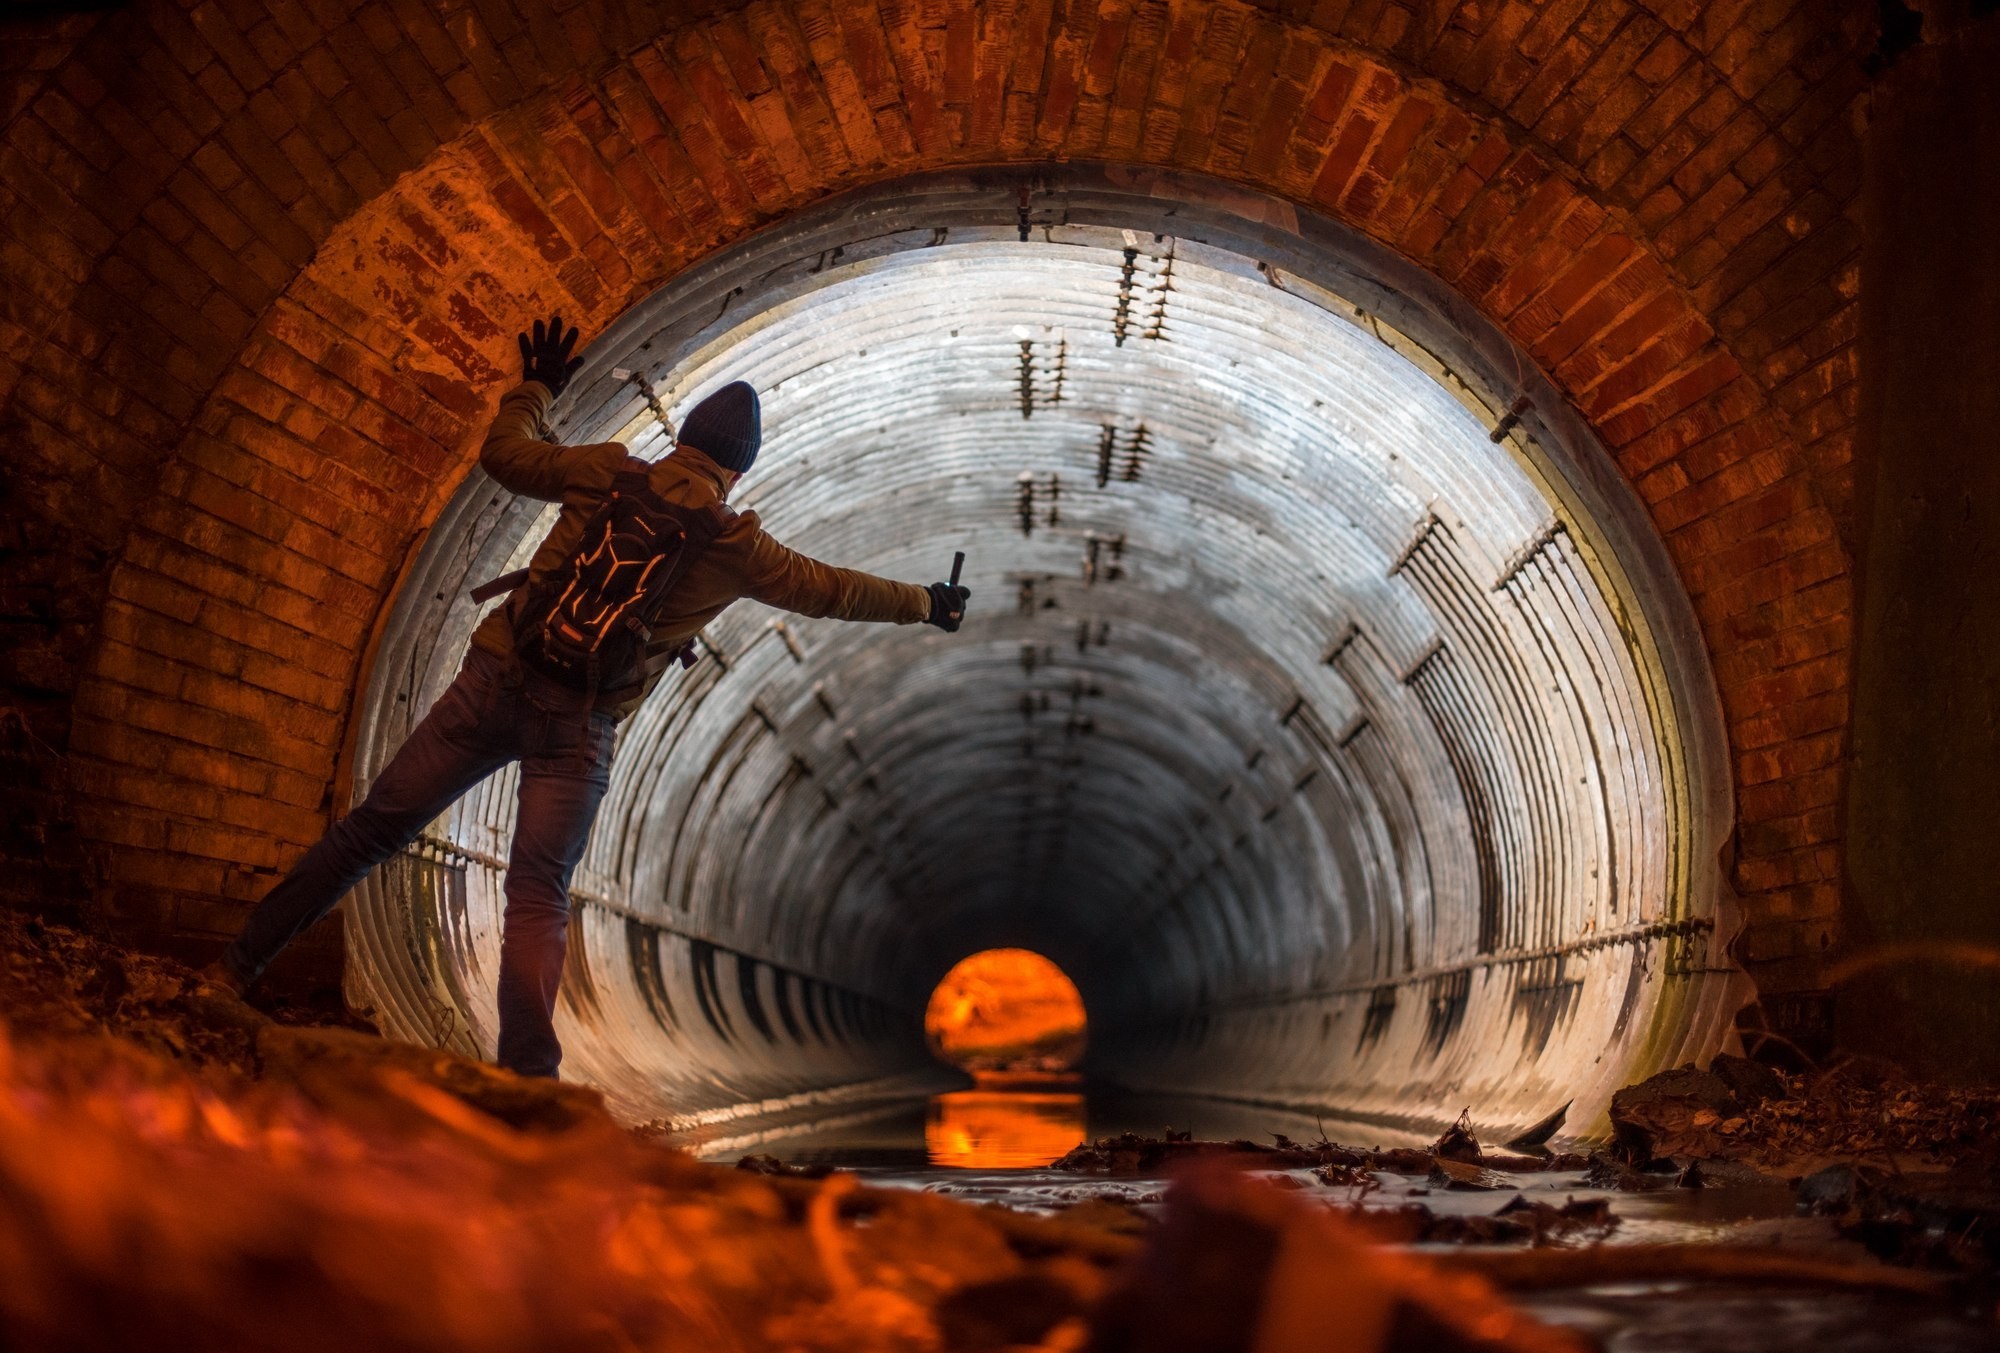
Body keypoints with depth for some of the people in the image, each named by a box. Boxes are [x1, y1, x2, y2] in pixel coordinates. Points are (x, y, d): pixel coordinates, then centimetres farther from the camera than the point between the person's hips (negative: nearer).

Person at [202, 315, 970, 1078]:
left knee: (373, 829, 6)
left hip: (496, 678, 2)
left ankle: (239, 965, 8)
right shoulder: (733, 547, 4)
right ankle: (526, 1077, -13)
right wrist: (925, 605, 34)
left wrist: (535, 389, 41)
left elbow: (503, 453, 22)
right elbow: (829, 590, 18)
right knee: (538, 898, -2)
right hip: (579, 724, -2)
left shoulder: (606, 475, 7)